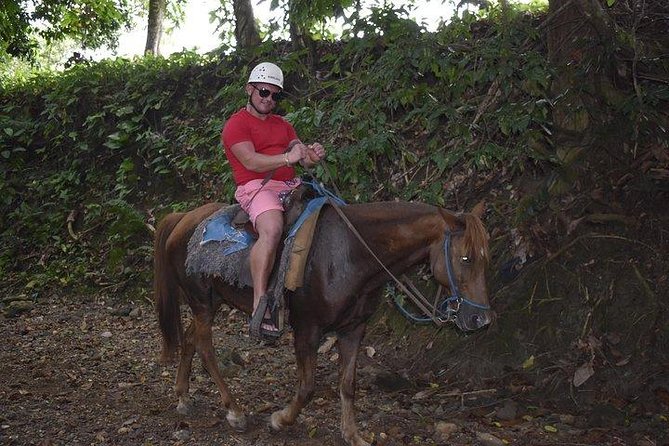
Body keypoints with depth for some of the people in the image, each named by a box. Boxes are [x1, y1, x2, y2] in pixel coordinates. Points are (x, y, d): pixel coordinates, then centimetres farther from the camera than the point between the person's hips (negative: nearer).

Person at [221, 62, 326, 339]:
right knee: (272, 229, -37)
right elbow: (251, 162, -14)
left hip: (291, 186, 8)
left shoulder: (283, 125, 26)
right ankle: (260, 306, -36)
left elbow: (302, 159, 16)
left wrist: (312, 156, -9)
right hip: (257, 187, -8)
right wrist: (287, 158, -26)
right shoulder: (236, 124, 2)